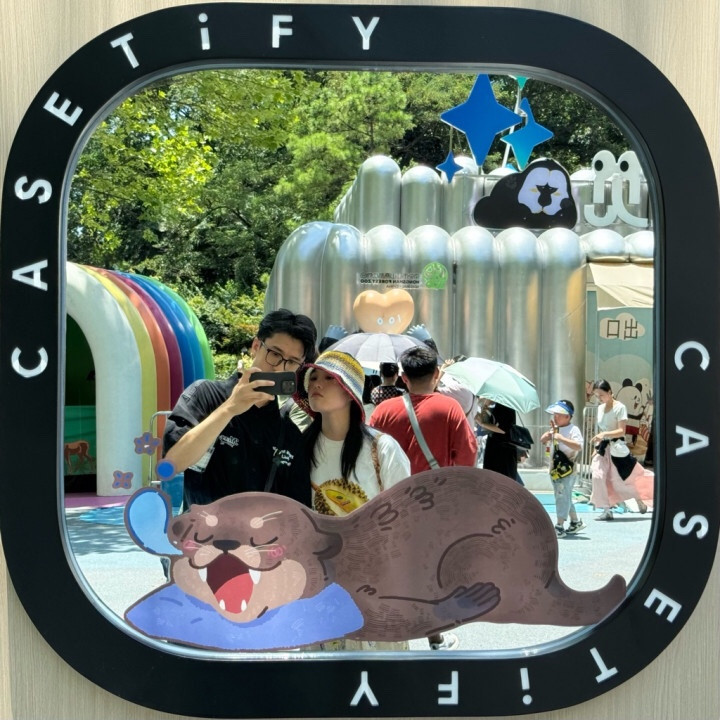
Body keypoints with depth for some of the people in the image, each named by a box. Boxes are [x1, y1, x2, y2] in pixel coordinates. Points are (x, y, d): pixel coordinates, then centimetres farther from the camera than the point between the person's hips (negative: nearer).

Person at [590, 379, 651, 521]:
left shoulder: (619, 407, -11)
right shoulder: (600, 408, 11)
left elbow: (621, 431, -18)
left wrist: (604, 434, -31)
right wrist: (597, 447, 13)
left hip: (616, 448, -6)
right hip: (603, 448, 6)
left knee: (619, 480, 0)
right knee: (598, 476, -9)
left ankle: (641, 503, 25)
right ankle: (607, 511, -2)